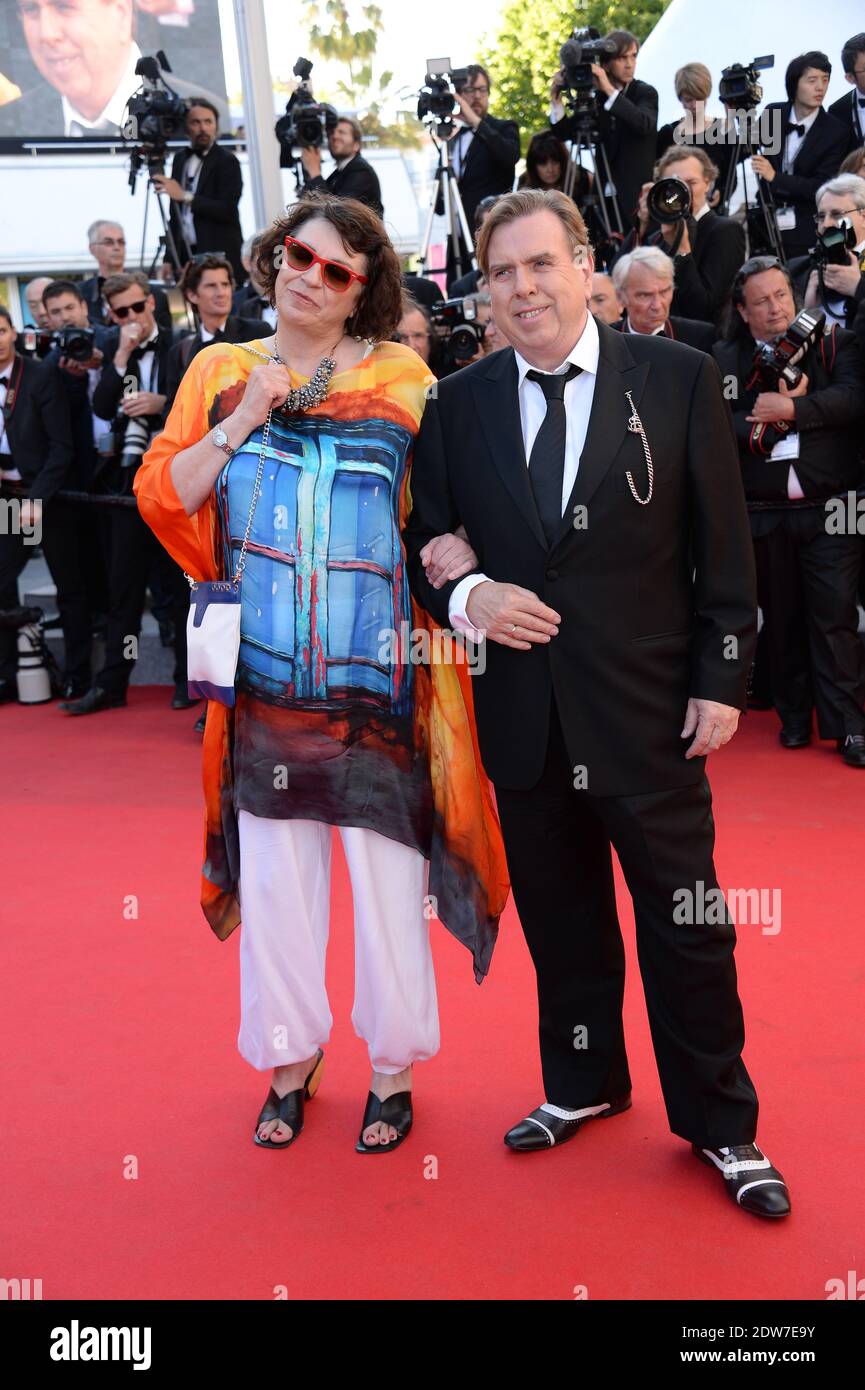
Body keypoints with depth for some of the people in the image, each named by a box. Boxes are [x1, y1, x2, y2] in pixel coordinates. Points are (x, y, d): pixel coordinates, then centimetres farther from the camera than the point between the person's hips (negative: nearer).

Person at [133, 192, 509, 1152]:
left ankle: (393, 1066, 23)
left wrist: (455, 546, -17)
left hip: (376, 677, -2)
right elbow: (160, 498, 3)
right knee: (274, 872, 9)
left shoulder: (401, 379, 3)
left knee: (386, 874, 3)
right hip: (265, 677, 2)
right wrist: (240, 422, -7)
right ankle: (290, 1057, 28)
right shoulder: (222, 373, 9)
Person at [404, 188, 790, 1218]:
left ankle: (719, 1124, 26)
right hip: (523, 710, 3)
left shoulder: (677, 380, -2)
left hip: (649, 708, -2)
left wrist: (721, 678, -5)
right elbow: (423, 541, 8)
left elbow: (724, 545, -1)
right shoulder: (457, 405, 4)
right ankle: (582, 1086, 39)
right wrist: (465, 596, -13)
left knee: (686, 924, 6)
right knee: (560, 918, 16)